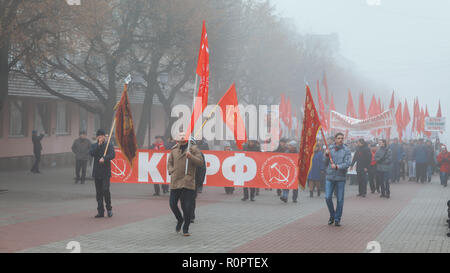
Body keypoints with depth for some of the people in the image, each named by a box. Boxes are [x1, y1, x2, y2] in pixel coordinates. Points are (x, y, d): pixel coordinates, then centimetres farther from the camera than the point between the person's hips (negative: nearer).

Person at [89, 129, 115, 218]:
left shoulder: (109, 145, 2)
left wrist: (104, 158, -27)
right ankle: (100, 211, 14)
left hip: (106, 172, -3)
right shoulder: (94, 145, 10)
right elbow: (91, 153, -9)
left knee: (105, 190, -14)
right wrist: (99, 145, -13)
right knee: (98, 192, 6)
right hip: (97, 172, 3)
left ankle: (109, 208, 6)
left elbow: (112, 155, -12)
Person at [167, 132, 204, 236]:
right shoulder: (174, 150, 11)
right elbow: (169, 163, 19)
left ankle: (185, 229, 9)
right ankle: (180, 219, 34)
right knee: (172, 204, 6)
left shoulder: (193, 149, 2)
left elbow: (200, 162, -5)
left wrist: (191, 156, -20)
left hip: (188, 182, -3)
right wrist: (172, 172, 1)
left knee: (187, 207, -5)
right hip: (175, 182, 4)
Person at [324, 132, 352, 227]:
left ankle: (337, 219, 13)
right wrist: (326, 155, -8)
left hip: (341, 177, -2)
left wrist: (337, 166, -24)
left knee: (340, 199, 1)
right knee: (328, 197, -4)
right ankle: (332, 215, 18)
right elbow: (325, 163, 10)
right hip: (329, 177, 2)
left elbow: (348, 163, -12)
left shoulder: (346, 150, -3)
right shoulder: (330, 148, 6)